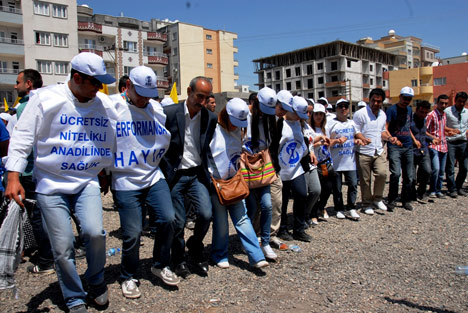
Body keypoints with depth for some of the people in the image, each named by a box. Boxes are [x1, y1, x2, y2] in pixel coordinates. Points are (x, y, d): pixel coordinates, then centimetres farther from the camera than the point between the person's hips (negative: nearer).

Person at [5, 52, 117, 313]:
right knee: (62, 247, -1)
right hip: (51, 184, -1)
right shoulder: (46, 99, -5)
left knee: (95, 232, -18)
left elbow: (113, 141, 14)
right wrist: (14, 177, -11)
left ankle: (97, 283, 13)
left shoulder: (105, 104, 2)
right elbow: (23, 137, -4)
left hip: (87, 181, 2)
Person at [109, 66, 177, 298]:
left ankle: (160, 265, 19)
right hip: (125, 181, -3)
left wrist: (156, 161, 11)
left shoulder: (157, 109, 5)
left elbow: (167, 140, 16)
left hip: (154, 177, 4)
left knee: (168, 219, -7)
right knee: (132, 232, 1)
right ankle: (128, 277, 26)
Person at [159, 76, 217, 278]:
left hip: (197, 174, 3)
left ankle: (195, 250, 21)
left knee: (206, 214, -8)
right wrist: (166, 173, -4)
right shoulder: (169, 113, -10)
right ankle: (178, 259, 29)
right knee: (178, 222, 4)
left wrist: (205, 172, 6)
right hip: (174, 176, -3)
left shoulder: (210, 118, 1)